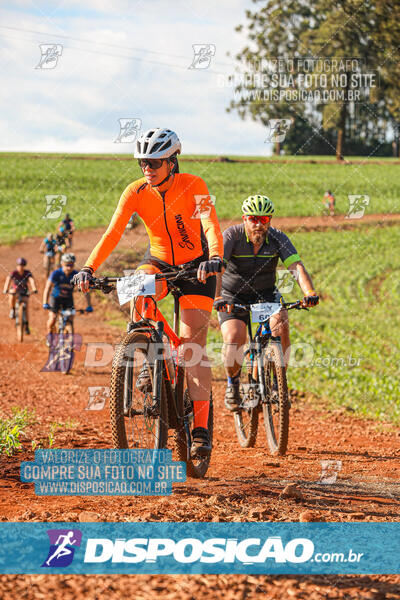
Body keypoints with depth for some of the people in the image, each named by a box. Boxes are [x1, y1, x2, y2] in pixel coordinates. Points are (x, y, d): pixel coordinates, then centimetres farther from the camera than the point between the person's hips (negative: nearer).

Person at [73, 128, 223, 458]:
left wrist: (215, 258, -54)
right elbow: (113, 232, -22)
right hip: (159, 261, 3)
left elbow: (211, 225, -34)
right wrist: (89, 268, -36)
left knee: (194, 343, -12)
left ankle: (201, 429, -12)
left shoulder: (193, 186, -21)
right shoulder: (136, 191, -14)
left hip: (195, 266, -3)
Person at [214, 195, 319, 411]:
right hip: (233, 297, -2)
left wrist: (309, 293, -45)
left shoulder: (278, 238, -14)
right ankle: (232, 382, 4)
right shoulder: (232, 236, -20)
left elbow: (296, 266, -26)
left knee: (281, 326, -26)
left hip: (265, 294, 2)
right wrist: (217, 297, -50)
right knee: (234, 339, -25)